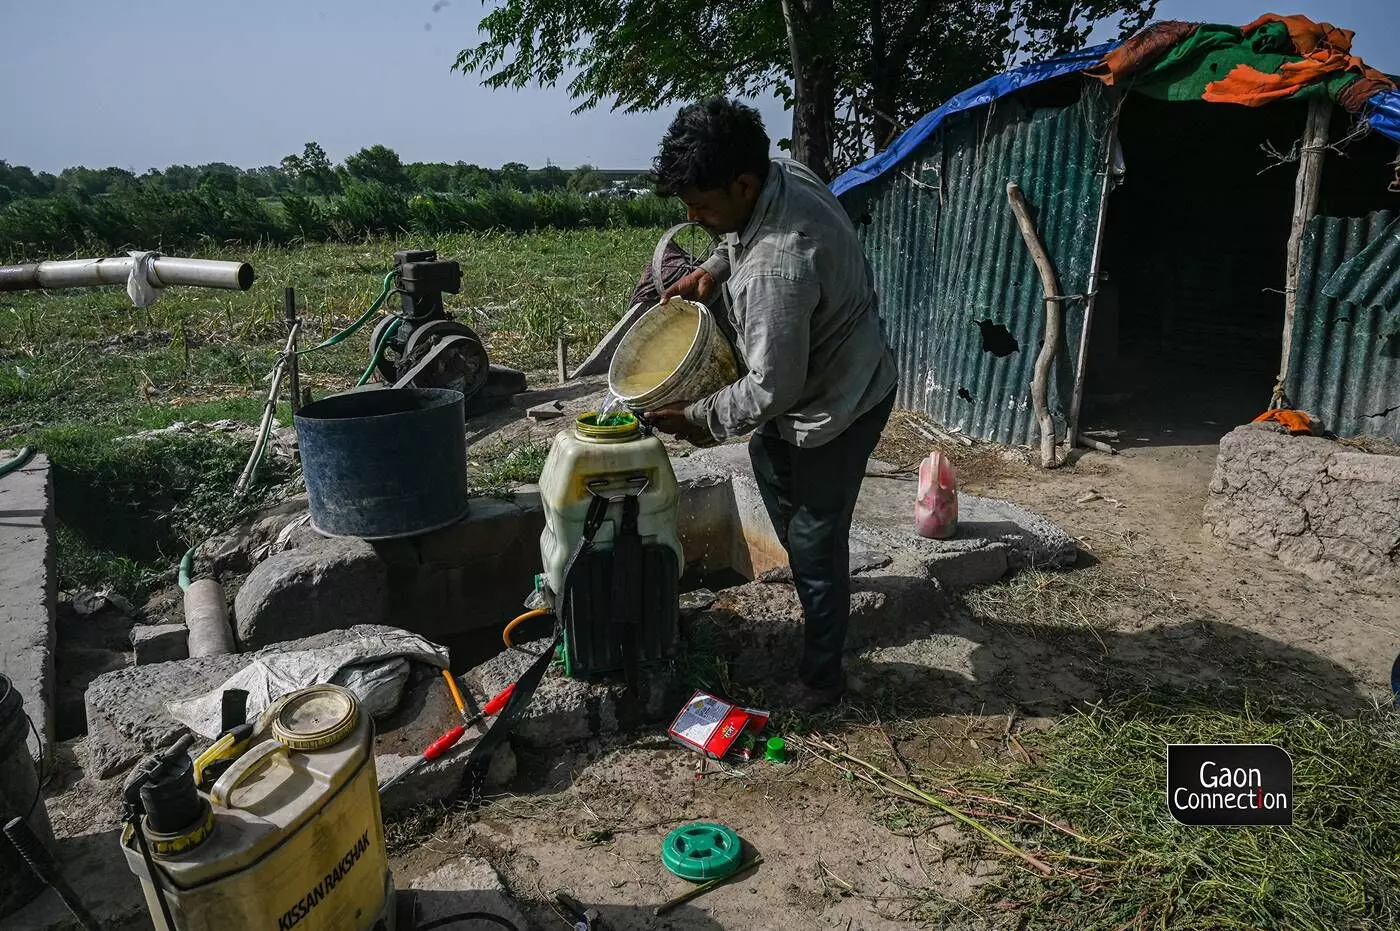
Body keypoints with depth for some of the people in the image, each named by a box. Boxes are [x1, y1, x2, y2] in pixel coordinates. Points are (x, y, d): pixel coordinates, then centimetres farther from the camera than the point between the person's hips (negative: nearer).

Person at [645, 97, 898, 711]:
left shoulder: (776, 270, -38)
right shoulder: (785, 174, -9)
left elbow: (773, 390, -30)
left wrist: (698, 418, -17)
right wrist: (714, 269, -1)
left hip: (840, 405, -10)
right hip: (835, 369, 10)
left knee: (815, 541, 3)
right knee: (768, 456, 31)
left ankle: (821, 677, 22)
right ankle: (814, 574, 50)